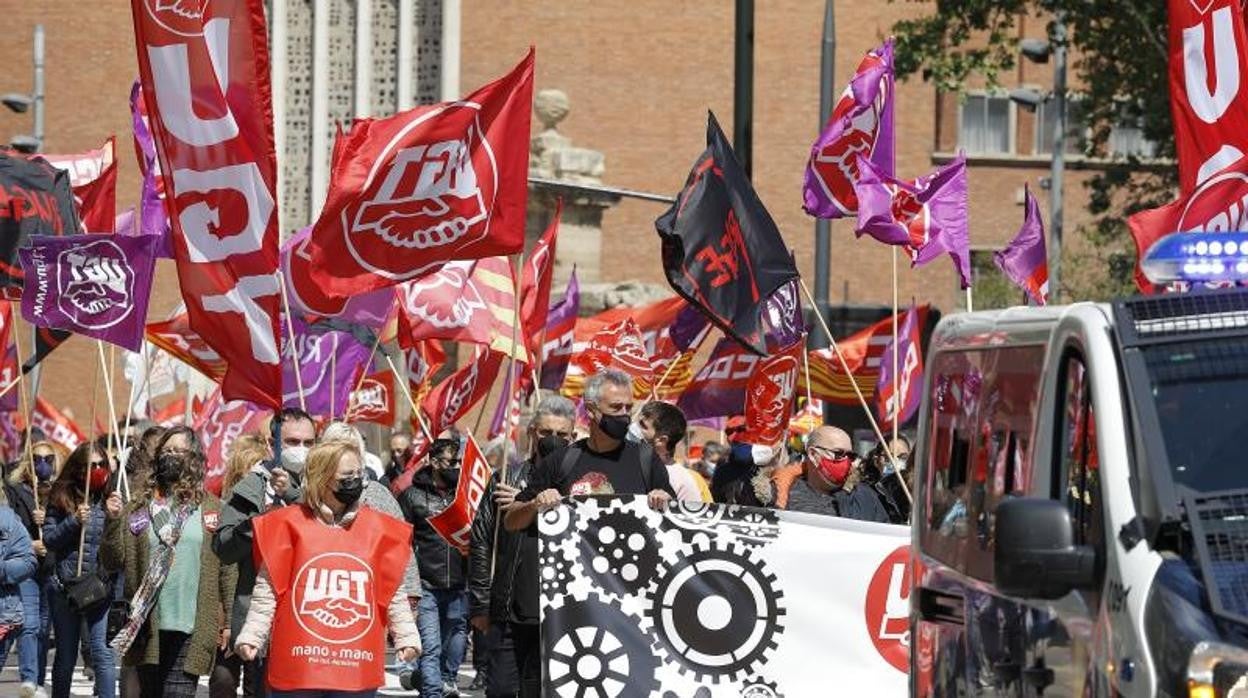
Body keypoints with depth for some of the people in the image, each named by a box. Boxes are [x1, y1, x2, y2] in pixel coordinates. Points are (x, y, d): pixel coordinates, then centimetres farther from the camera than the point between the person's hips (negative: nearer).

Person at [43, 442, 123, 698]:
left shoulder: (110, 498, 0)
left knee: (103, 653, -7)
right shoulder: (61, 497, 1)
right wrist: (74, 521, -14)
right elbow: (49, 539, 0)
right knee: (65, 656, 12)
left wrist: (115, 517, -15)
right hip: (65, 587, 1)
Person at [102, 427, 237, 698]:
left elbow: (227, 568, 3)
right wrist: (113, 521, -10)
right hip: (147, 626, 3)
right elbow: (113, 561, 4)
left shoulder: (212, 509, 4)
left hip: (191, 630, -2)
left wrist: (227, 621, -1)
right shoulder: (139, 507, 9)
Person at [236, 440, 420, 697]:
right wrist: (250, 636, -2)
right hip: (298, 667, -2)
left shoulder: (377, 528, 9)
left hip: (357, 670, 2)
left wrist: (407, 636, 11)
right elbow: (268, 589, 3)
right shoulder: (290, 524, 2)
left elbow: (393, 592, 16)